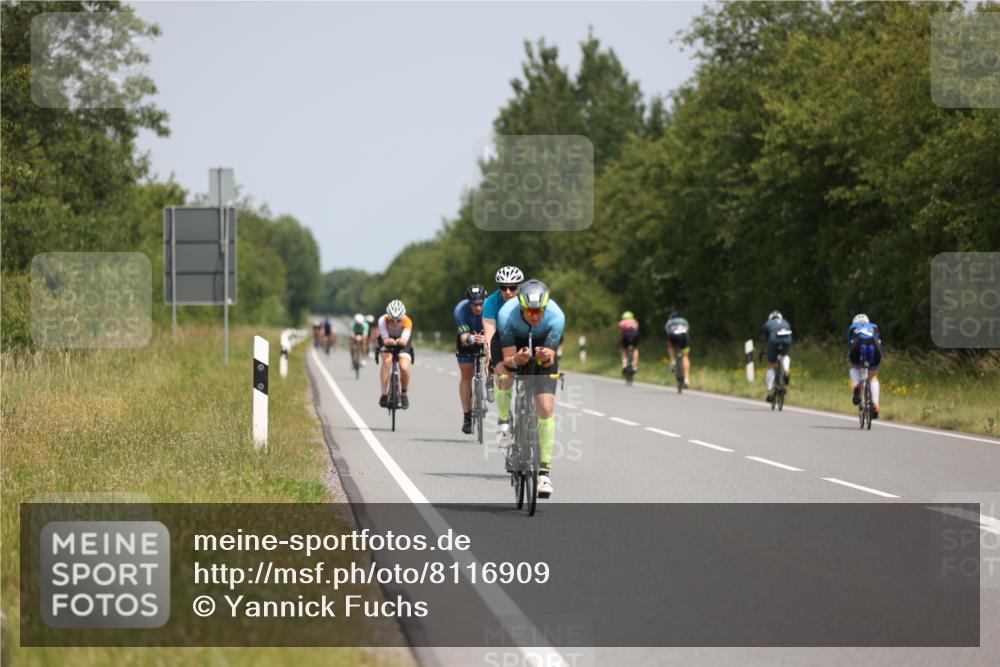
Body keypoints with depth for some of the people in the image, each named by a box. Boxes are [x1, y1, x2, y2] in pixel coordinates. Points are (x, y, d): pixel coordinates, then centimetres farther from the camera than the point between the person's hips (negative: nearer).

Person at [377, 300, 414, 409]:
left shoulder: (407, 322, -31)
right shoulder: (383, 321, -30)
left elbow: (405, 340, -40)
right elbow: (385, 340, -36)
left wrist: (401, 341, -64)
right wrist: (389, 341, -59)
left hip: (402, 344, 0)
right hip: (386, 343, 0)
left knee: (404, 367, -23)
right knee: (387, 360, -32)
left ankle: (404, 394, 4)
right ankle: (384, 395, -29)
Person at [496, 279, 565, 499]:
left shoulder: (556, 317, -33)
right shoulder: (507, 314, -34)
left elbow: (550, 361, -27)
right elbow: (508, 359, -30)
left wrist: (546, 358, -49)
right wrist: (516, 360, -53)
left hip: (543, 350, -1)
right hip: (515, 347, 1)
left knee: (546, 409, -13)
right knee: (502, 371, -32)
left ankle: (544, 471, -7)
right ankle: (504, 422, -6)